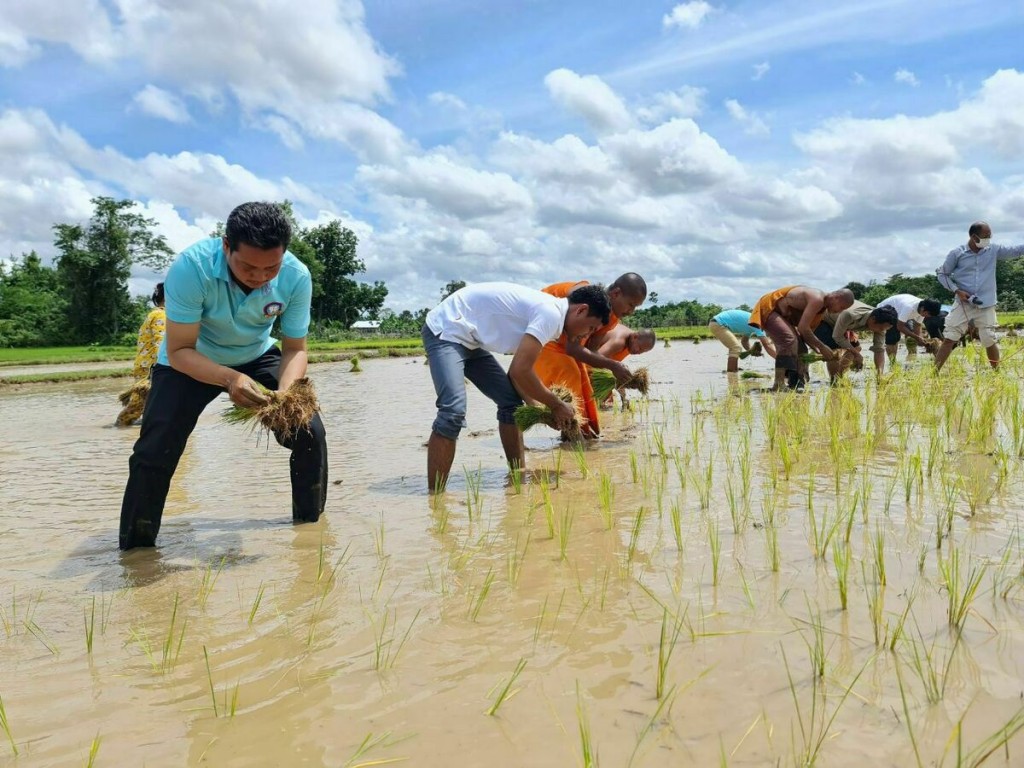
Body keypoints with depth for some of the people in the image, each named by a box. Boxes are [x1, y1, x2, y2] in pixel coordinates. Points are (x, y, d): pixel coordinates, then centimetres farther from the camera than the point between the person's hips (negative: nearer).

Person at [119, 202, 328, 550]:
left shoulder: (297, 277, -27)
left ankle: (310, 524, 11)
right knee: (156, 450, -15)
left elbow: (295, 349, -17)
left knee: (310, 432, -11)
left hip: (258, 356, 2)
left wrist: (285, 392, -38)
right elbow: (179, 351, -30)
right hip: (191, 360, -2)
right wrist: (229, 378, -48)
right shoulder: (190, 267, -35)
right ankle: (136, 547, 6)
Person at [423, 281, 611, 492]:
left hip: (467, 338, 10)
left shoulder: (546, 309, 9)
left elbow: (519, 370, 11)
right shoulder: (550, 314, -21)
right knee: (453, 412, -24)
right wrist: (557, 405, -12)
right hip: (445, 330, -10)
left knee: (511, 402, 9)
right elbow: (519, 371, -25)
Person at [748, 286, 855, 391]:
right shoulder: (817, 299, -27)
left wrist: (819, 352, -2)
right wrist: (822, 347, -23)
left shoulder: (823, 309, 6)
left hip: (782, 314, 11)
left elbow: (807, 331, 11)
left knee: (800, 348, 6)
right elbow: (802, 328, -31)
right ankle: (779, 384, -29)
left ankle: (798, 384, 3)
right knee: (789, 340, -27)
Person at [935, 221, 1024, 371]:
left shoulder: (993, 251, 4)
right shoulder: (957, 253, -4)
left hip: (986, 305, 2)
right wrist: (956, 290, -10)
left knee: (989, 341, 7)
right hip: (963, 303, -2)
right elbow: (942, 273, 2)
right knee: (949, 339, -6)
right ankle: (934, 374, -4)